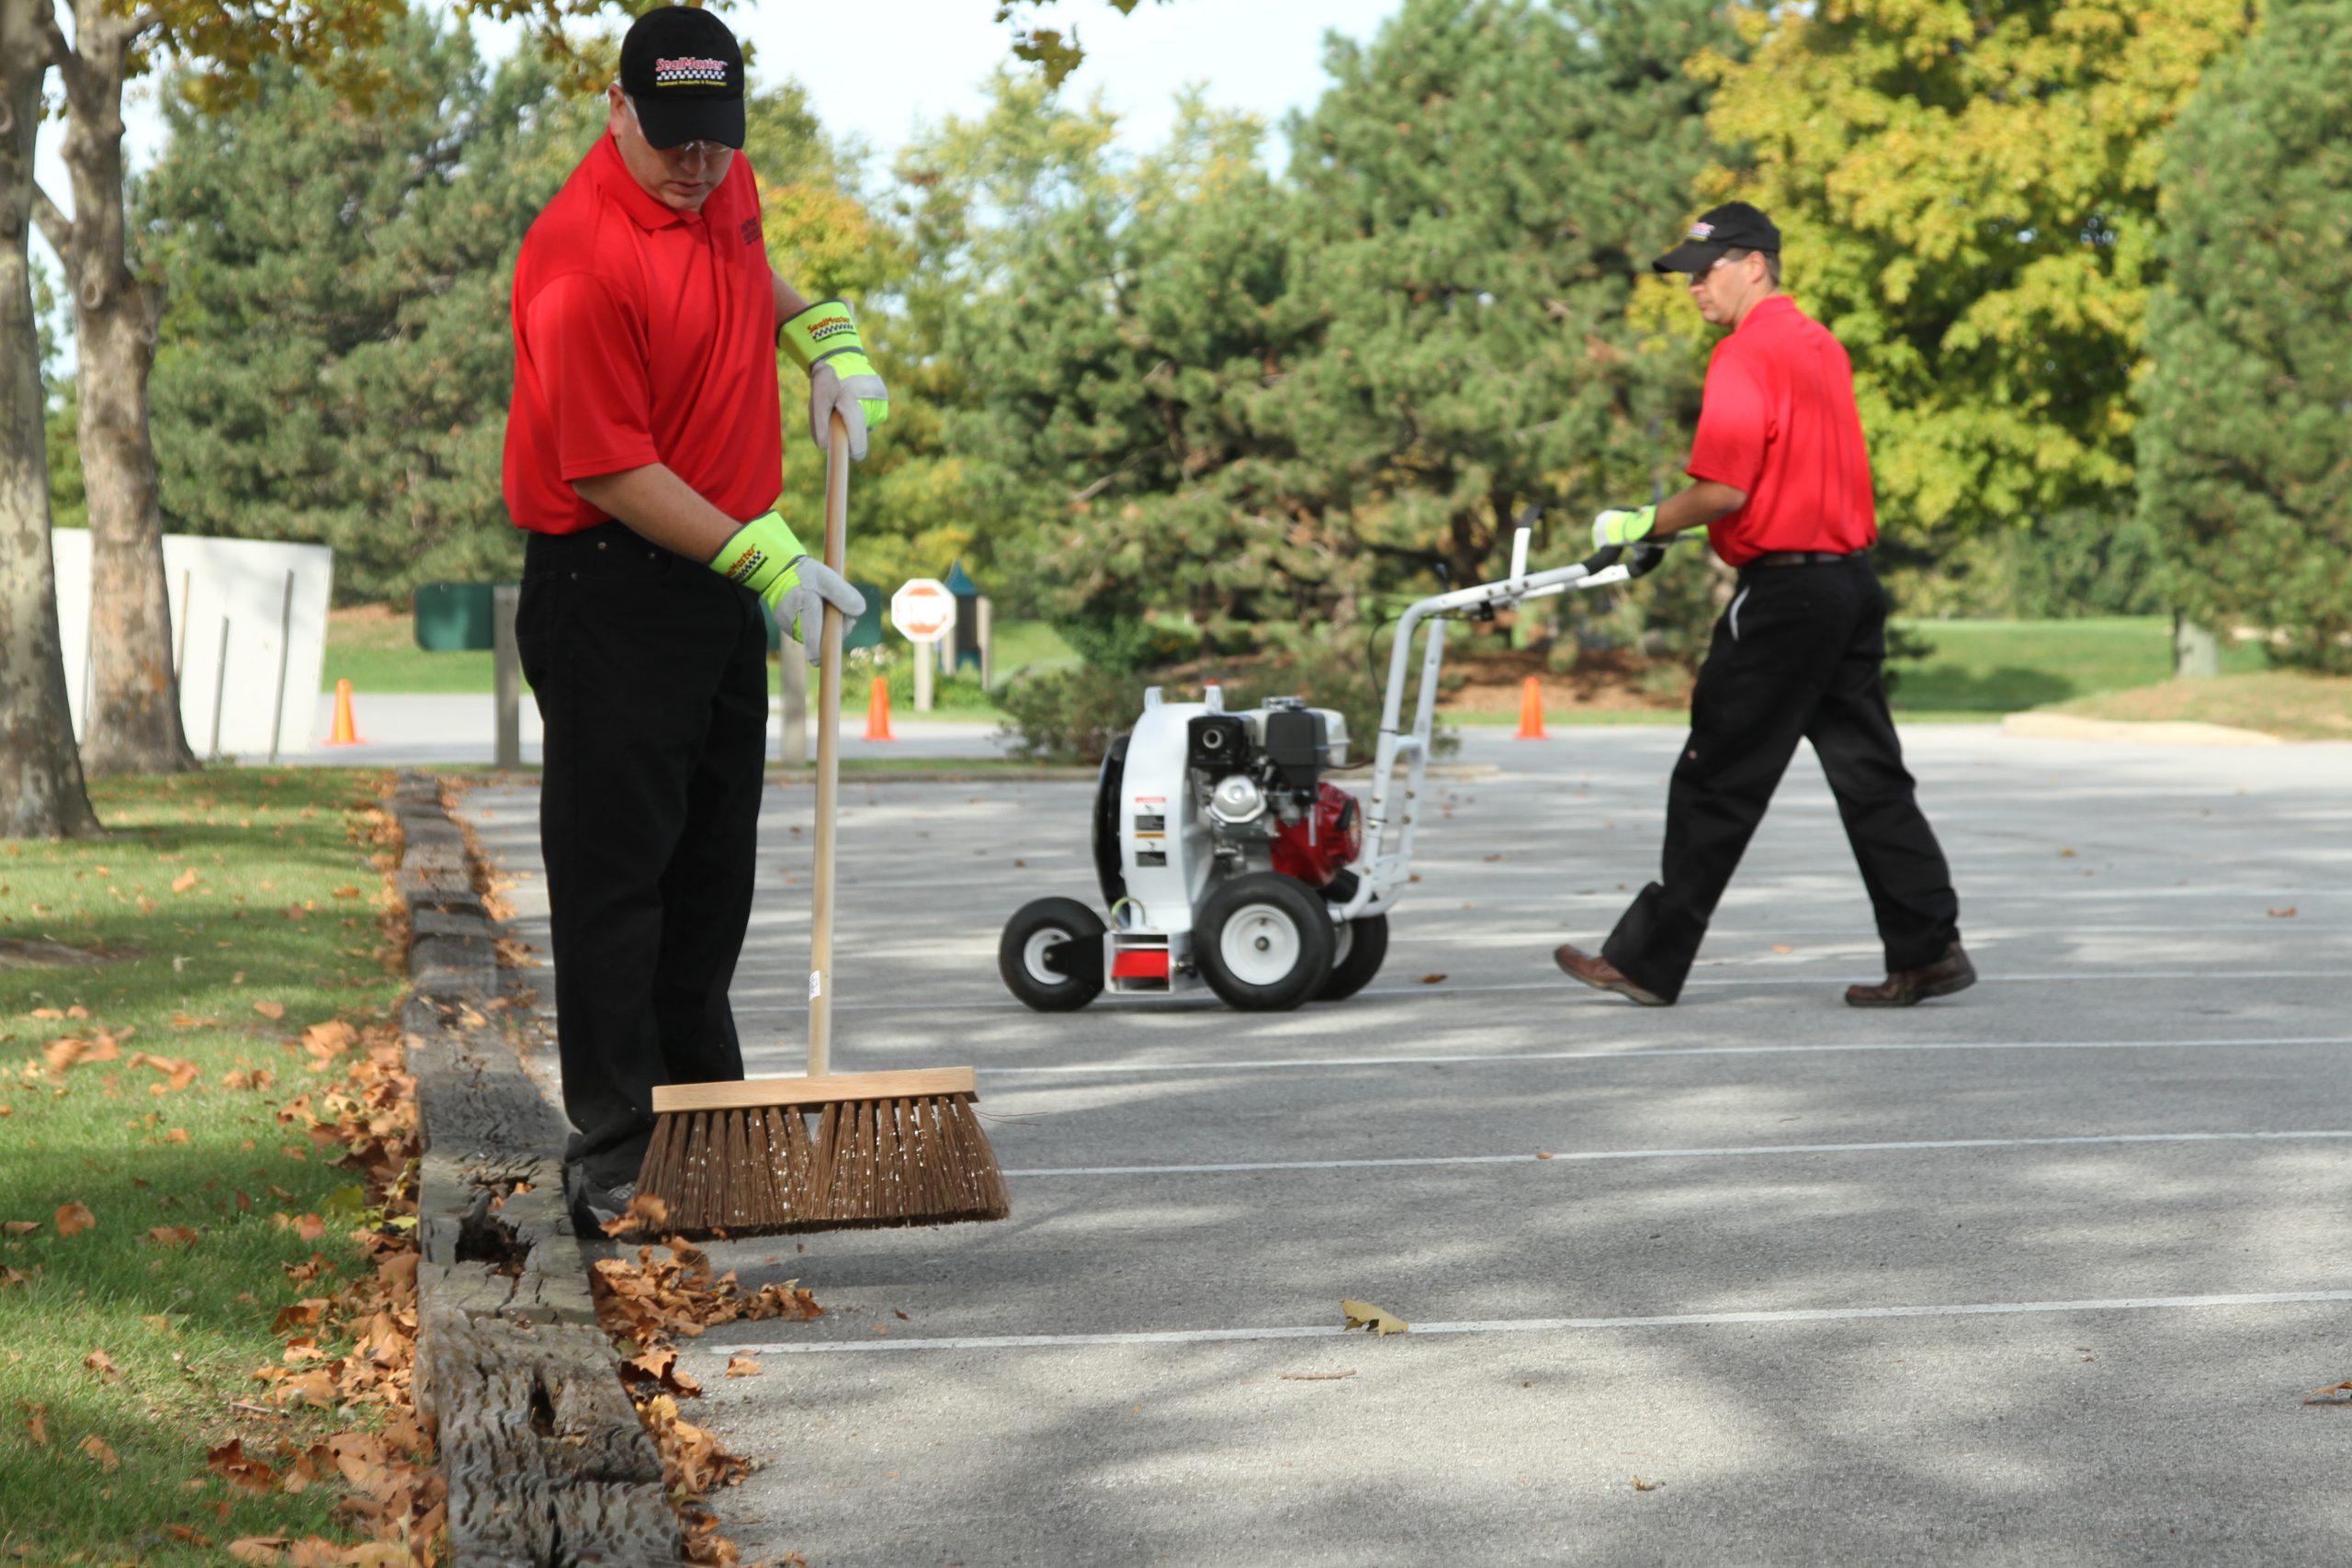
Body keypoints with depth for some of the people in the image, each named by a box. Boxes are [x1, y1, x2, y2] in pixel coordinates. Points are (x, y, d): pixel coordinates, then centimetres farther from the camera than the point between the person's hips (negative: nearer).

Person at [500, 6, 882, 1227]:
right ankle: (613, 1160, 1)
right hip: (611, 588, -9)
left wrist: (823, 335, 12)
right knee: (617, 873, -5)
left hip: (724, 577, 9)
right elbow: (614, 474, -22)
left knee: (715, 863, 16)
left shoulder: (726, 186, 4)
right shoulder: (578, 257, -23)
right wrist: (765, 558, -23)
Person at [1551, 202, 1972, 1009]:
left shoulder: (1747, 353, -13)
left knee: (1717, 785, -2)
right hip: (1851, 578, 9)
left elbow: (1725, 490, -20)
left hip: (1785, 591, -9)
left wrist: (1643, 525, -5)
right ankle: (1929, 949, 7)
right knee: (1869, 776, 9)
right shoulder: (1821, 343, 16)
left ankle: (1648, 960, 5)